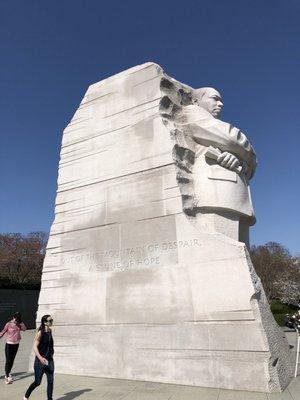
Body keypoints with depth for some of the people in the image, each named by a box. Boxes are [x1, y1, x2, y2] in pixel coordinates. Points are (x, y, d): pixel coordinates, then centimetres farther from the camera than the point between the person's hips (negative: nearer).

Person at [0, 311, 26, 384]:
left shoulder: (19, 325, 0)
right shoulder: (8, 324, -11)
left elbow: (24, 329, -15)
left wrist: (21, 322, -17)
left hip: (16, 344, 4)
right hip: (9, 344, -4)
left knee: (12, 360, 14)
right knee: (8, 361, -3)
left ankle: (8, 374, 29)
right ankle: (7, 376, 4)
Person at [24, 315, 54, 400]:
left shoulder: (50, 331, 3)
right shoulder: (40, 333, -17)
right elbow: (35, 347, -20)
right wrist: (40, 358, -31)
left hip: (49, 360, 5)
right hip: (40, 360, -5)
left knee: (51, 380, 1)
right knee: (37, 382, 8)